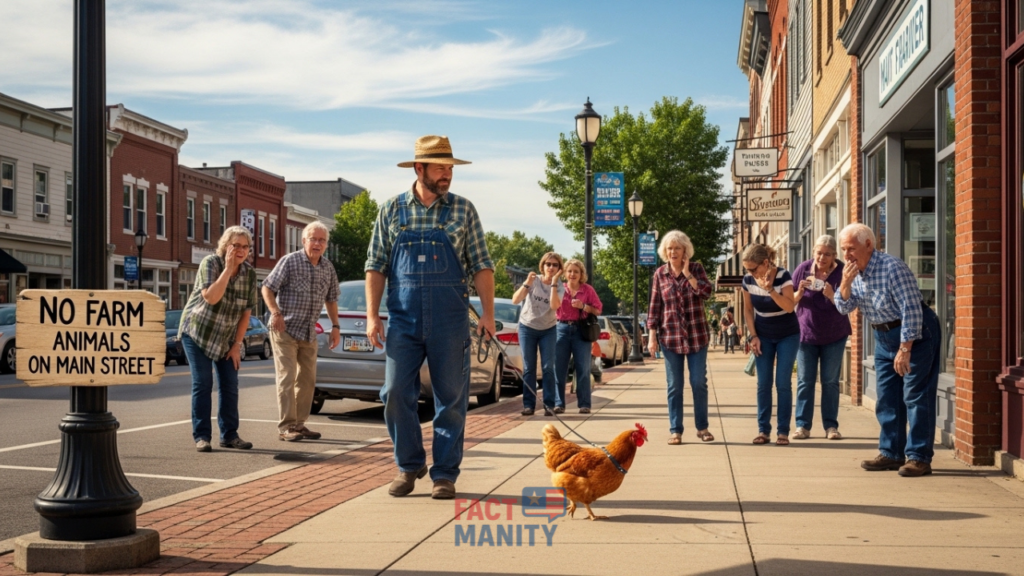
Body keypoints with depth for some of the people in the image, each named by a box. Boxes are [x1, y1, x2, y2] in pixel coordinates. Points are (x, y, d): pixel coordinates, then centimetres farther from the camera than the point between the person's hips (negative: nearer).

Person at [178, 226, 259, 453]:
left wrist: (237, 345, -4)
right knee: (202, 383, -7)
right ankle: (201, 436, -3)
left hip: (227, 338, 4)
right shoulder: (210, 263, -15)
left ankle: (229, 435, 10)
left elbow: (246, 312, 0)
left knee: (230, 385, 1)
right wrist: (228, 268, -29)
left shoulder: (249, 274, -3)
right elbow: (211, 298, -30)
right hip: (197, 332, -4)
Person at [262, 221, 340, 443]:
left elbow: (331, 299, 16)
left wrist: (335, 327, 10)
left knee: (307, 380, 9)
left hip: (309, 333, 6)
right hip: (285, 329, -6)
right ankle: (286, 427, -7)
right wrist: (275, 312, -22)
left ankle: (299, 424, 18)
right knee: (287, 377, -9)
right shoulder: (290, 261, -11)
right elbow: (267, 288, -10)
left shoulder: (328, 268, 5)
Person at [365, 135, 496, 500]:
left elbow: (481, 265, 4)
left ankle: (445, 473, 12)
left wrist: (488, 314, -4)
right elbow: (376, 266, 7)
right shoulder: (392, 210, 7)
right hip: (403, 319, 1)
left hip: (450, 320, -1)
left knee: (451, 398, 2)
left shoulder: (463, 210, 6)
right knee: (396, 394, 0)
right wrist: (372, 316, -2)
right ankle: (409, 466, 17)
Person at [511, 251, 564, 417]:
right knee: (529, 368, 0)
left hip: (548, 330, 0)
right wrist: (527, 283, -31)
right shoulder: (534, 281, -10)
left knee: (548, 367, -5)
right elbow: (515, 300, -18)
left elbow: (554, 305, -28)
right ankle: (528, 405, 3)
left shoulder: (559, 287, -8)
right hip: (527, 328, 0)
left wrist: (553, 283, -28)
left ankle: (549, 404, 0)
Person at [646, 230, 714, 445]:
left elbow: (706, 293, -14)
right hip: (670, 336, 0)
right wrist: (652, 335, -1)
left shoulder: (696, 269, 1)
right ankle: (675, 430, 9)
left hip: (696, 335, 0)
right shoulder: (659, 274, 3)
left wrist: (687, 273, -16)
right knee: (674, 385, 3)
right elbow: (654, 306, 4)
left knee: (699, 382, 3)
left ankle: (702, 427, 15)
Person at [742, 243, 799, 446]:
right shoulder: (748, 280, -10)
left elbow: (790, 307, -30)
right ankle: (763, 430, 6)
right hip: (763, 336, 3)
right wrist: (753, 336, -3)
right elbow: (748, 309, 2)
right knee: (763, 383, 1)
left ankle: (783, 431, -1)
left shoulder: (783, 276, -22)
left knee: (783, 383, -5)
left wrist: (770, 289, -40)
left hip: (787, 335, -3)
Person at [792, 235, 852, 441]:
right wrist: (799, 293, -20)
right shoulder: (803, 269, -6)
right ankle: (802, 425, 3)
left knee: (830, 382, 3)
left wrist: (832, 296, -28)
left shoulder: (842, 272, -9)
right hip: (806, 333, 1)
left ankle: (831, 426, 8)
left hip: (834, 336, -1)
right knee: (805, 381, 0)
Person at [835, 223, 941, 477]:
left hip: (914, 334, -8)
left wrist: (905, 349, -26)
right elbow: (844, 307, 3)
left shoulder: (892, 267, -23)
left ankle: (919, 457, -6)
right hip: (884, 336, 8)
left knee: (915, 396, -8)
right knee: (887, 399, 9)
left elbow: (911, 309, -25)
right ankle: (891, 453, 16)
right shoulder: (854, 272, 2)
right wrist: (845, 284, -16)